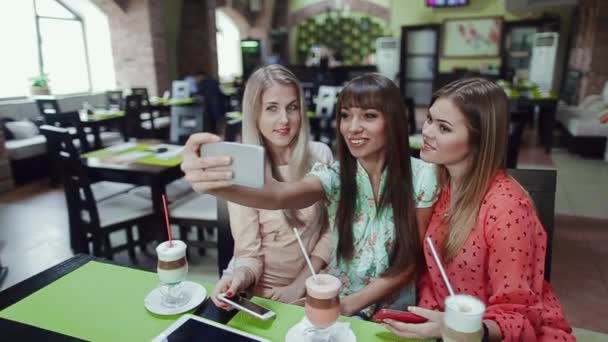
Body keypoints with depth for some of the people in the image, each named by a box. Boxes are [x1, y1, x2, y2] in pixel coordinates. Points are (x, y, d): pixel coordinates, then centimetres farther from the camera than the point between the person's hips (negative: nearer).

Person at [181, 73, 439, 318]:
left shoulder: (422, 178, -12)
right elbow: (279, 195, -32)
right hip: (337, 302, 2)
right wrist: (216, 184, -51)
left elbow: (412, 261, -8)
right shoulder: (335, 175, -11)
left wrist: (349, 305, -16)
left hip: (393, 311, -1)